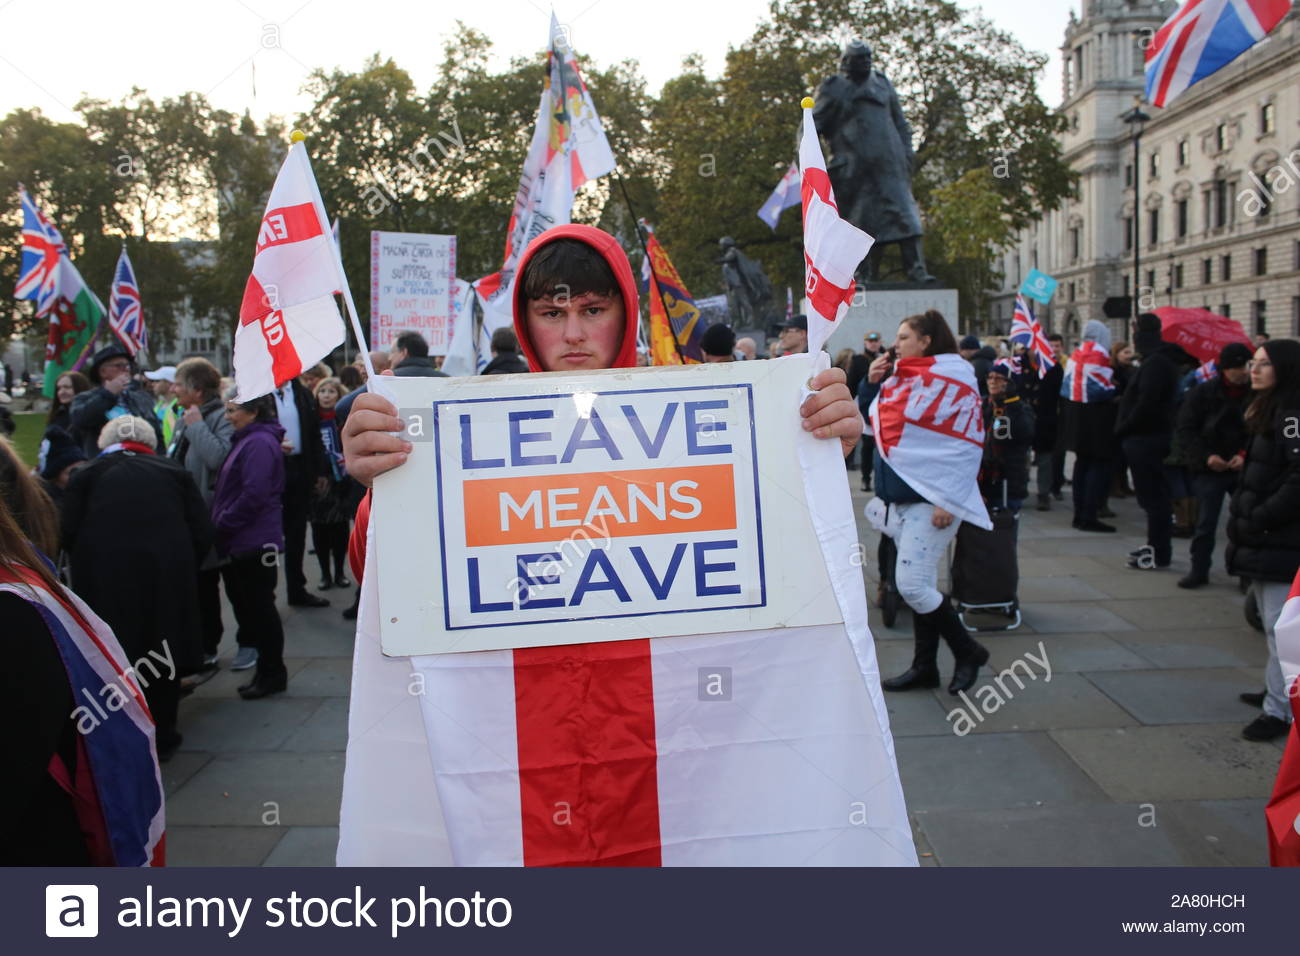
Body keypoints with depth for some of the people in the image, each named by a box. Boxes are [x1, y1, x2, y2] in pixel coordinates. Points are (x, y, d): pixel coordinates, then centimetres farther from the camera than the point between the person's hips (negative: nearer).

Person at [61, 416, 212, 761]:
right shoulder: (174, 472, 16)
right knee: (162, 654, 15)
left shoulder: (86, 475, 14)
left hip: (105, 576, -1)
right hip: (167, 572, 1)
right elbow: (202, 534, 6)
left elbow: (69, 533, 2)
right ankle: (161, 738, 24)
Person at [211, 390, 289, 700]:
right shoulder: (246, 440, 18)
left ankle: (272, 672, 8)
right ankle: (269, 671, 22)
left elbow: (254, 495, -23)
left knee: (258, 605, -3)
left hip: (255, 542, -11)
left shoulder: (259, 443, -16)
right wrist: (221, 525, 13)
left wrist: (222, 524, -14)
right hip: (242, 541, 11)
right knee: (247, 603, 13)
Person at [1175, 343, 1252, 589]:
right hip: (1209, 468, -1)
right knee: (1205, 523, 2)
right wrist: (1206, 456, -16)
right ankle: (1199, 570, 13)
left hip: (1243, 467, 1)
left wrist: (1245, 455, -16)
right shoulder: (1203, 393, -4)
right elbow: (1186, 430, -5)